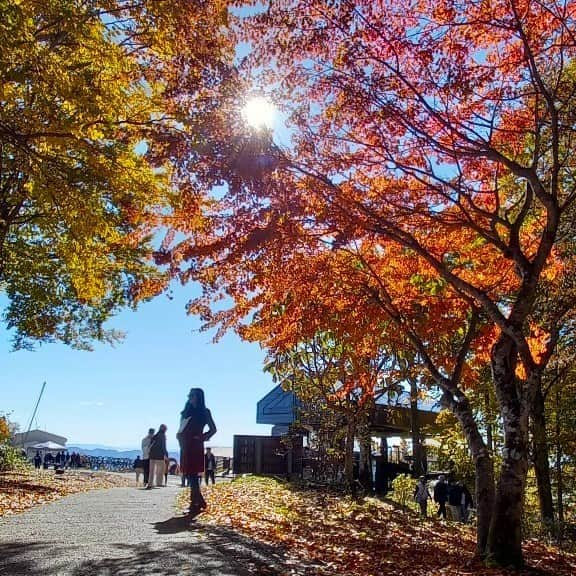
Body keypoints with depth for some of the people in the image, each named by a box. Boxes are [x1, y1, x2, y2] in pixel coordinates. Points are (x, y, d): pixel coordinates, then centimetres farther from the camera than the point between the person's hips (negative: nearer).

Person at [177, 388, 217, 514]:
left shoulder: (204, 412, 1)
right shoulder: (186, 411, 19)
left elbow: (213, 429, 1)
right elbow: (182, 429, 27)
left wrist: (202, 437, -8)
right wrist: (179, 436, 9)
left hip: (195, 446, -7)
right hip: (185, 446, 7)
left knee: (193, 475, -11)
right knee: (189, 474, 7)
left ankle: (195, 503, -8)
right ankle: (199, 501, 16)